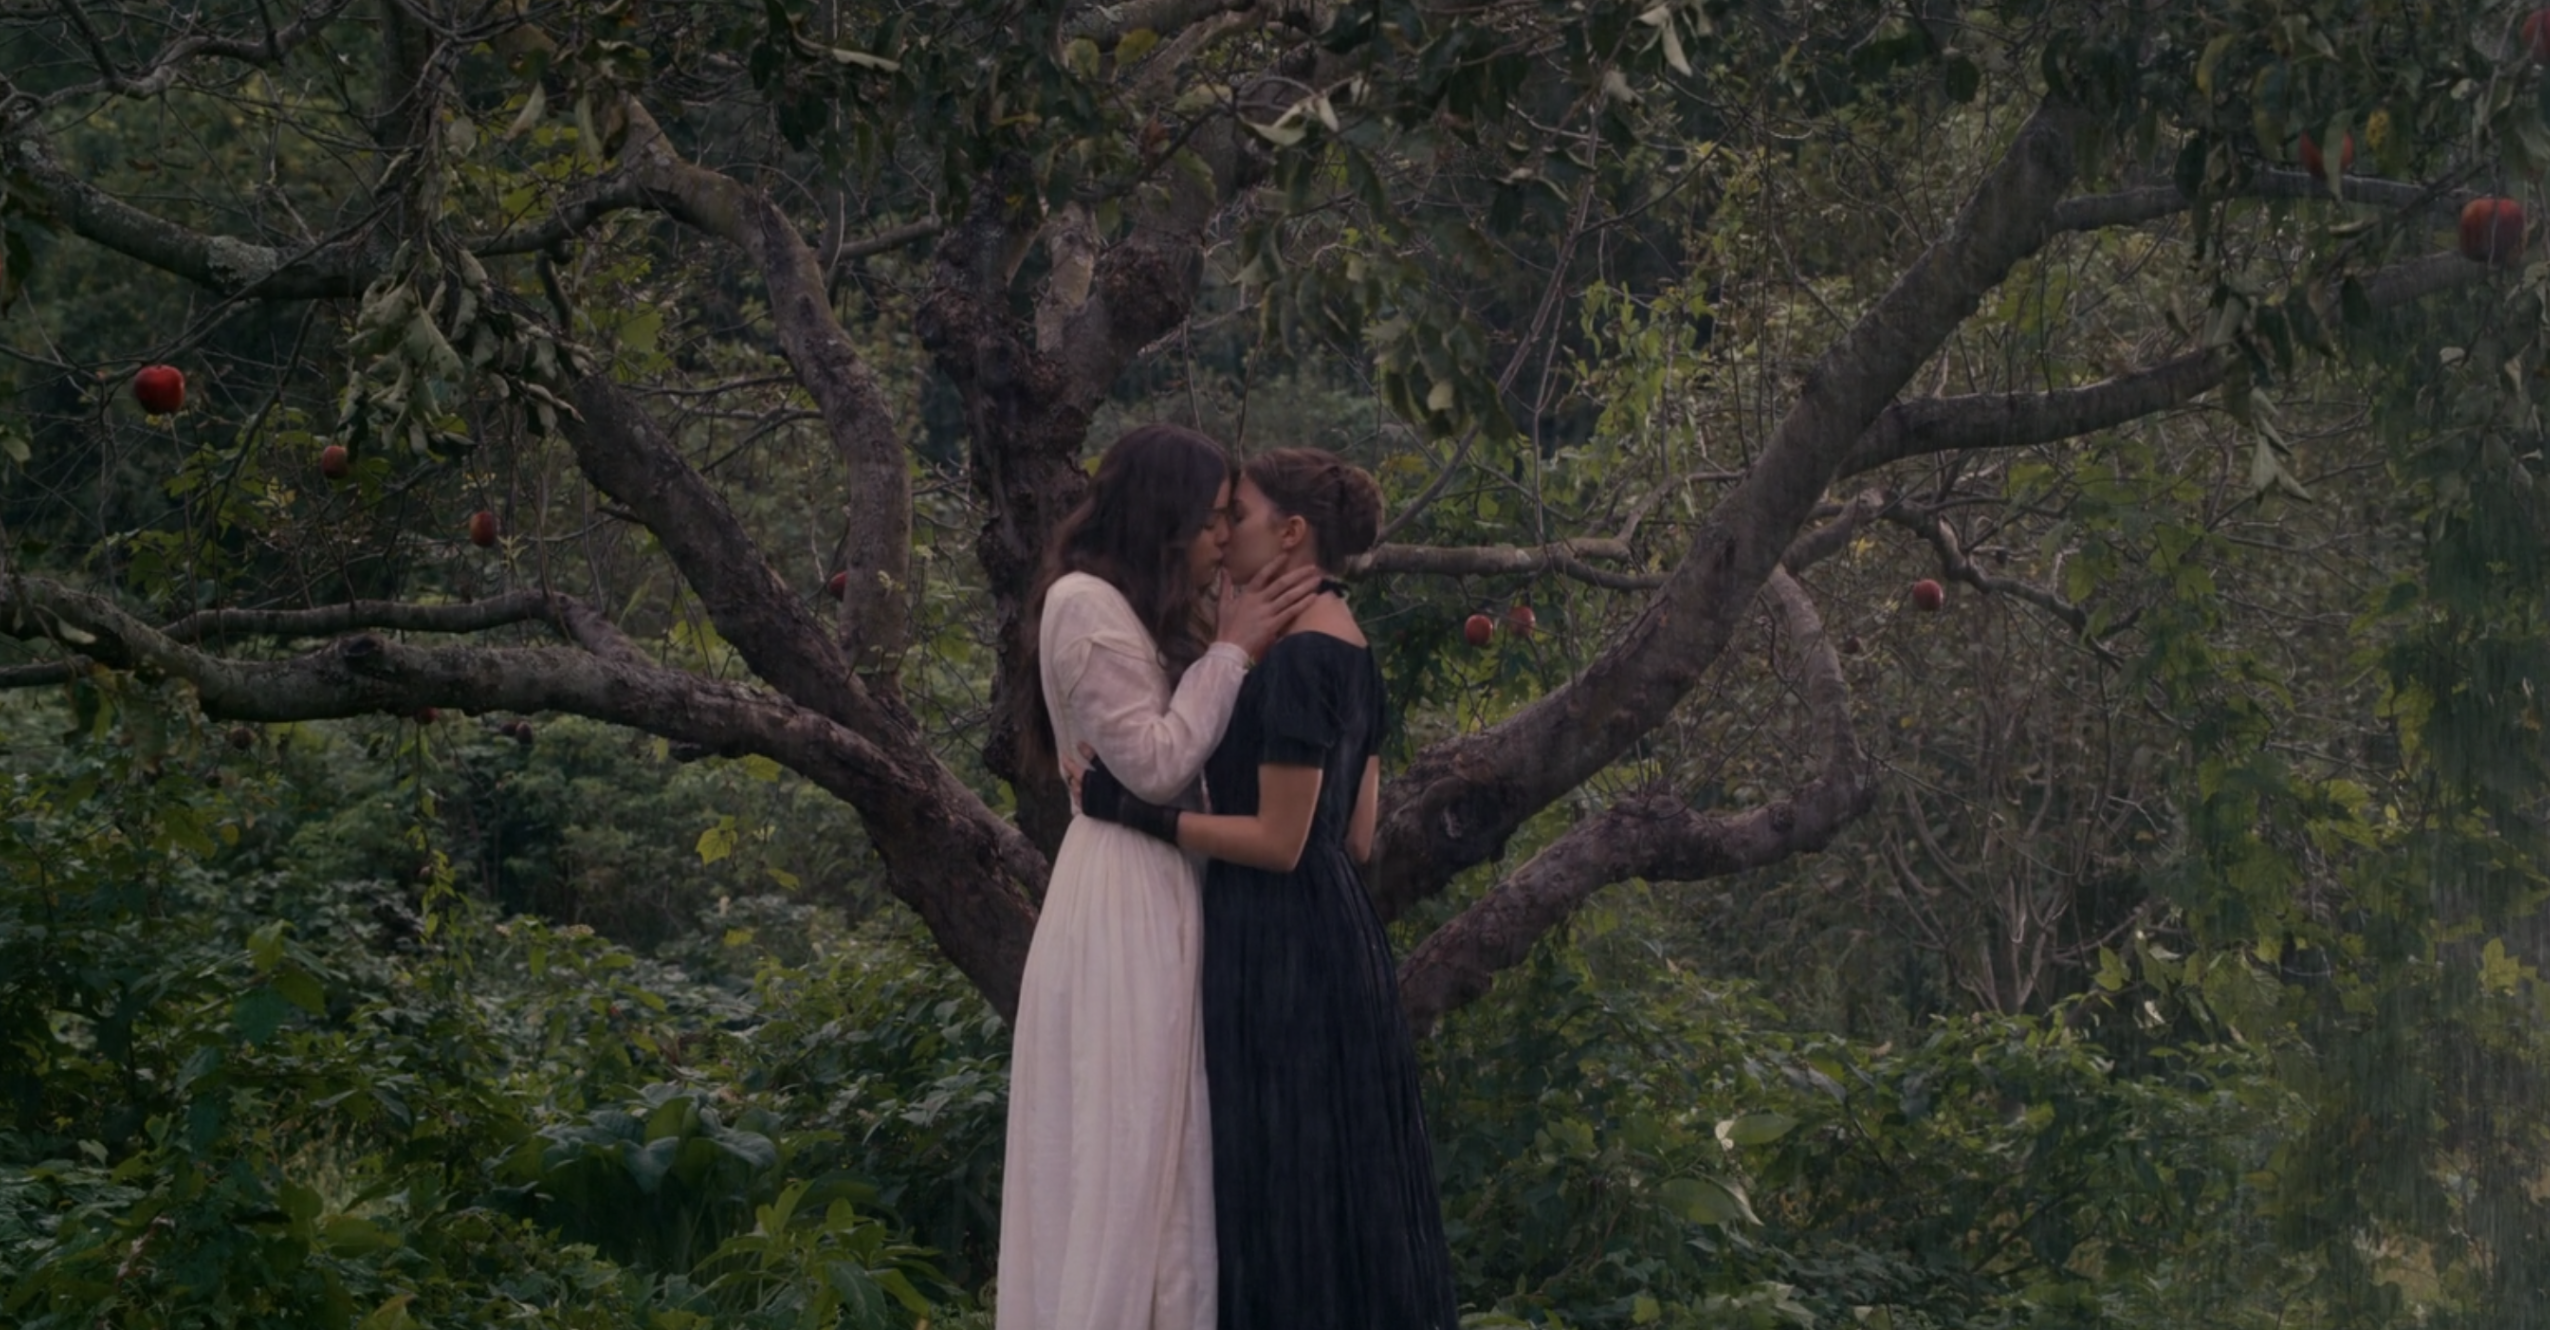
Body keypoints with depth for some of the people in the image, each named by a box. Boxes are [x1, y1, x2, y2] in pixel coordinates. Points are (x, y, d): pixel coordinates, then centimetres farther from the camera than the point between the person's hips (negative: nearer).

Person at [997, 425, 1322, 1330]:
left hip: (1167, 895, 10)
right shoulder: (1085, 605, -14)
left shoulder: (1144, 613, 16)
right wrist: (1233, 653, -13)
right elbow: (1154, 764, -18)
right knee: (1116, 1144, -6)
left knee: (1160, 1143, 10)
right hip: (1122, 900, -10)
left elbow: (1190, 755, 12)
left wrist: (1232, 648, 4)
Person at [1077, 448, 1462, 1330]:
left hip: (1280, 954, -10)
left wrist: (1130, 811, -16)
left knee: (1289, 1195, -4)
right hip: (1327, 935, 10)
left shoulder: (1299, 657, -17)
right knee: (1334, 1196, 12)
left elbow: (1278, 841, -19)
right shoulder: (1347, 648, 12)